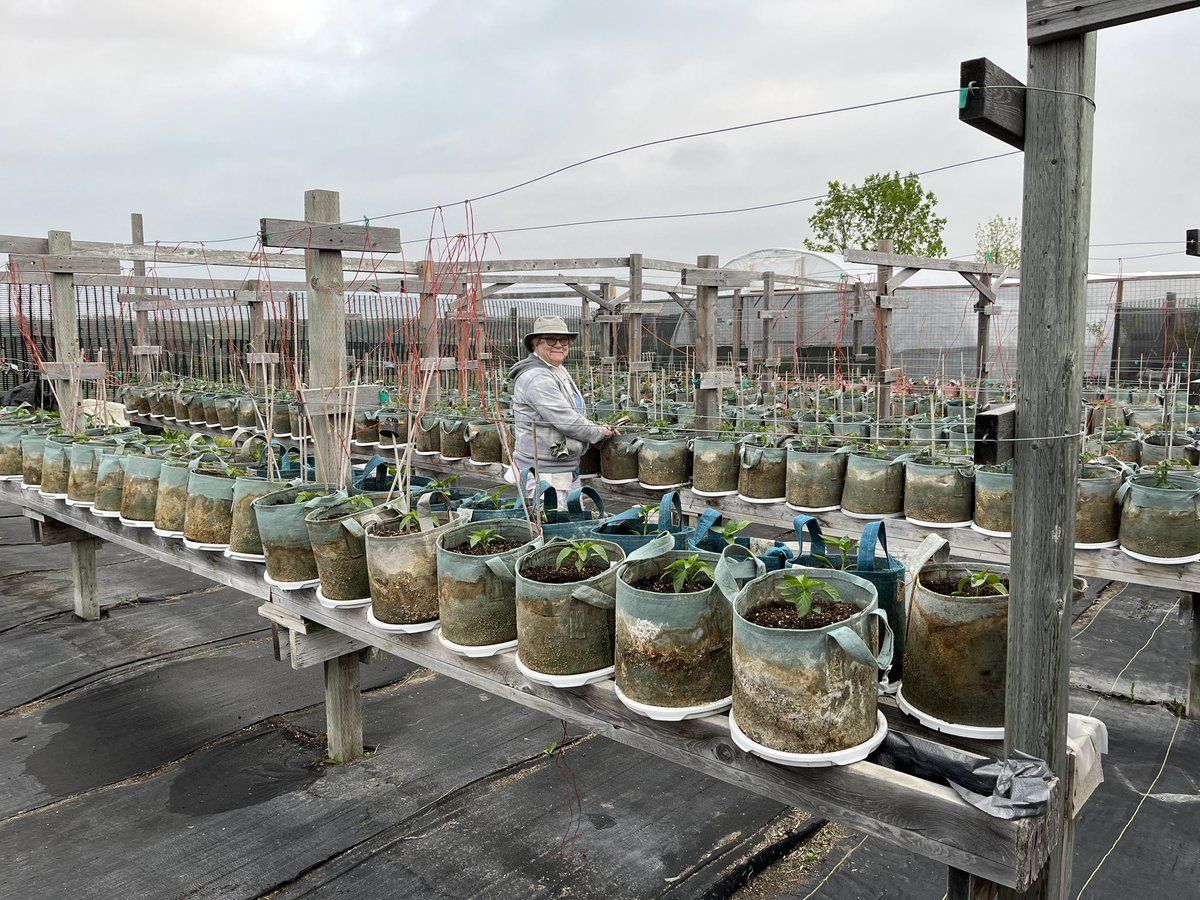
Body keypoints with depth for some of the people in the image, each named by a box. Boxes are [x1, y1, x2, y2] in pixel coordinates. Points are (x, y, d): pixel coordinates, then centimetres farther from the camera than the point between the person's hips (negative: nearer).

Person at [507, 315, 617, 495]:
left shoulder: (560, 371, 14)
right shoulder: (536, 378, -20)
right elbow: (567, 421, -22)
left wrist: (597, 428, 10)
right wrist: (600, 433, -7)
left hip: (569, 469, 10)